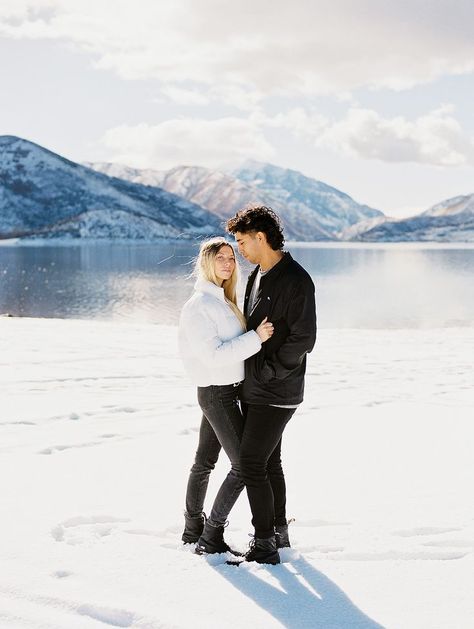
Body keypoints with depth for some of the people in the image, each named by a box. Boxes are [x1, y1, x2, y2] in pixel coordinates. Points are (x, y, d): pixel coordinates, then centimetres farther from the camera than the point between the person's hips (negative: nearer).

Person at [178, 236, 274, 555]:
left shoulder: (222, 299, 13)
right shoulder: (198, 305, -17)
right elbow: (214, 354, -24)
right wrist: (256, 338, -25)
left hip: (224, 391, 10)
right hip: (218, 393, -10)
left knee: (204, 461, 16)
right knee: (243, 465, -9)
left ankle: (193, 529, 27)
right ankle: (211, 537, -3)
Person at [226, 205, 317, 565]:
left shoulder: (295, 280, -17)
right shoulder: (257, 276, 11)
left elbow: (302, 340, -20)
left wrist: (266, 372, -18)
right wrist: (249, 375, 10)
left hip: (276, 393, -9)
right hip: (255, 390, 9)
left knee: (252, 464, -8)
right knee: (270, 461, 16)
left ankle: (265, 545, 2)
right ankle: (279, 532, 29)